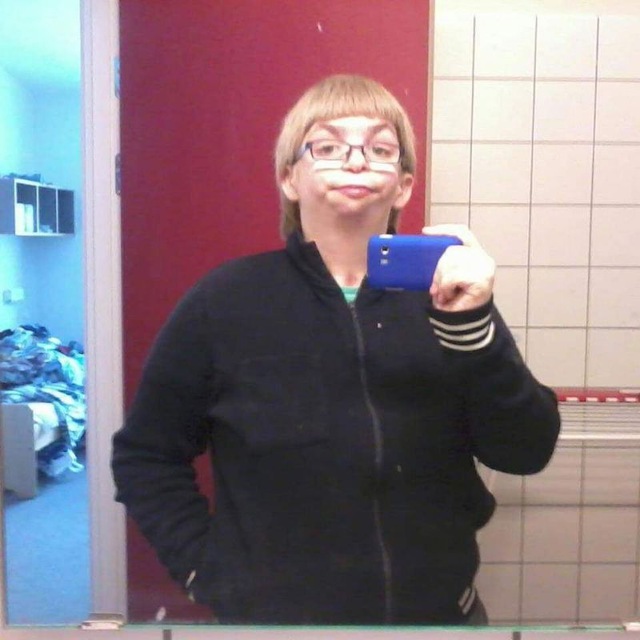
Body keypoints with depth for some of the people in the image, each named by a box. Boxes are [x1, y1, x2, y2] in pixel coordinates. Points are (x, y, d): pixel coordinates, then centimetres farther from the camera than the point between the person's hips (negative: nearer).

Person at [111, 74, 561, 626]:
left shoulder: (447, 293, -5)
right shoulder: (225, 301, -10)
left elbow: (525, 453, -12)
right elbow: (146, 456, -2)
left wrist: (472, 324, -24)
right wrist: (207, 569, -9)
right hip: (272, 610, -1)